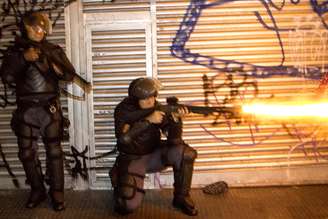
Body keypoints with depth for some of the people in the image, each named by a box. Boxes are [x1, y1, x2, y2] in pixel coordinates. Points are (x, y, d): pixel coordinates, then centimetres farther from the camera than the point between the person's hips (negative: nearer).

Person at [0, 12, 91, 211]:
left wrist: (62, 71, -24)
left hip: (50, 108, -1)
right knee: (27, 152, 6)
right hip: (25, 109, 1)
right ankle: (37, 190, 21)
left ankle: (57, 192, 10)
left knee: (54, 151, 0)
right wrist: (24, 58, -17)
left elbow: (69, 74, -2)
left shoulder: (53, 50, 5)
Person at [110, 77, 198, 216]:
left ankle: (181, 198, -4)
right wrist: (148, 120, -36)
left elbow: (174, 140, -15)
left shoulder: (158, 108, -9)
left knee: (185, 153, -23)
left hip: (154, 155, 3)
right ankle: (119, 186, 17)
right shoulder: (123, 110, -15)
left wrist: (176, 119, -34)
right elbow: (123, 137, -33)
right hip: (132, 159, -3)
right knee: (129, 205, -20)